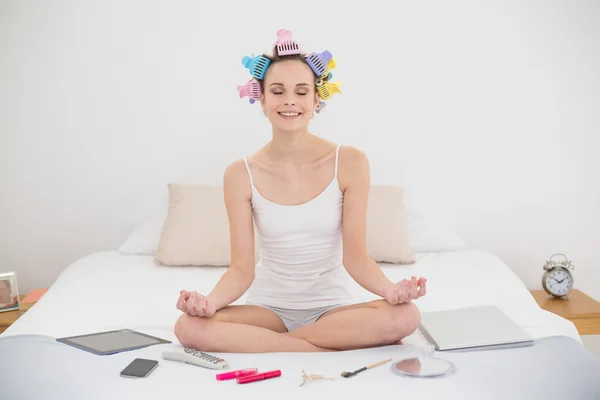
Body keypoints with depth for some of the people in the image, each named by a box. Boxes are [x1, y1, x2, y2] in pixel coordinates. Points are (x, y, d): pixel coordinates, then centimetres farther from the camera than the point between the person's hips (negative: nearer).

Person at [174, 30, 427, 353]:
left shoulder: (349, 162, -9)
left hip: (332, 306, -1)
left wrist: (390, 288, -30)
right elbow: (241, 269, -8)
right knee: (190, 327, -28)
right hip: (269, 306, 2)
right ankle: (346, 347, -19)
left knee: (405, 316, -31)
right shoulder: (240, 175, -7)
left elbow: (355, 257, -10)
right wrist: (210, 301, -29)